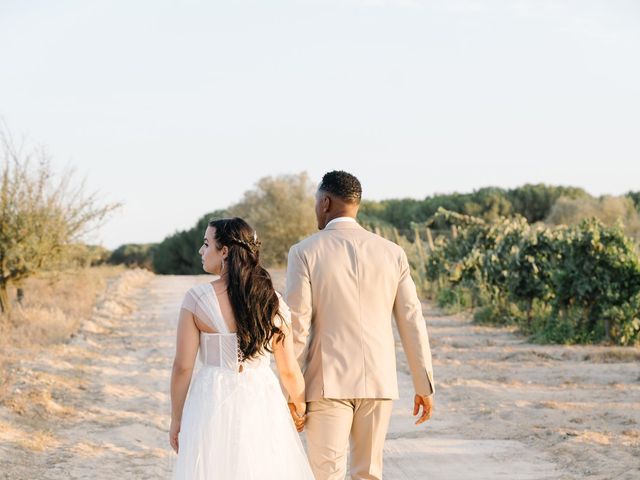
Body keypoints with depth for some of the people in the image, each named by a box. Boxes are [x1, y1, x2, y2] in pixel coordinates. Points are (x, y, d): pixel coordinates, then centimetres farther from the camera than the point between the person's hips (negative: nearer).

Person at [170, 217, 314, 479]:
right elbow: (289, 370, 2)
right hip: (262, 401, 2)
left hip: (212, 403, -2)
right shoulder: (273, 302, -2)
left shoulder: (196, 299, -8)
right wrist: (300, 409, 21)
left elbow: (182, 367, -7)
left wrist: (176, 419, 5)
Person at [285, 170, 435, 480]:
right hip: (378, 381, 4)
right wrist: (424, 385, 9)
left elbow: (297, 327, -9)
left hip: (328, 382, -4)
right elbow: (412, 322, 3)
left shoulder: (304, 252, -6)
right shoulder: (391, 252, 3)